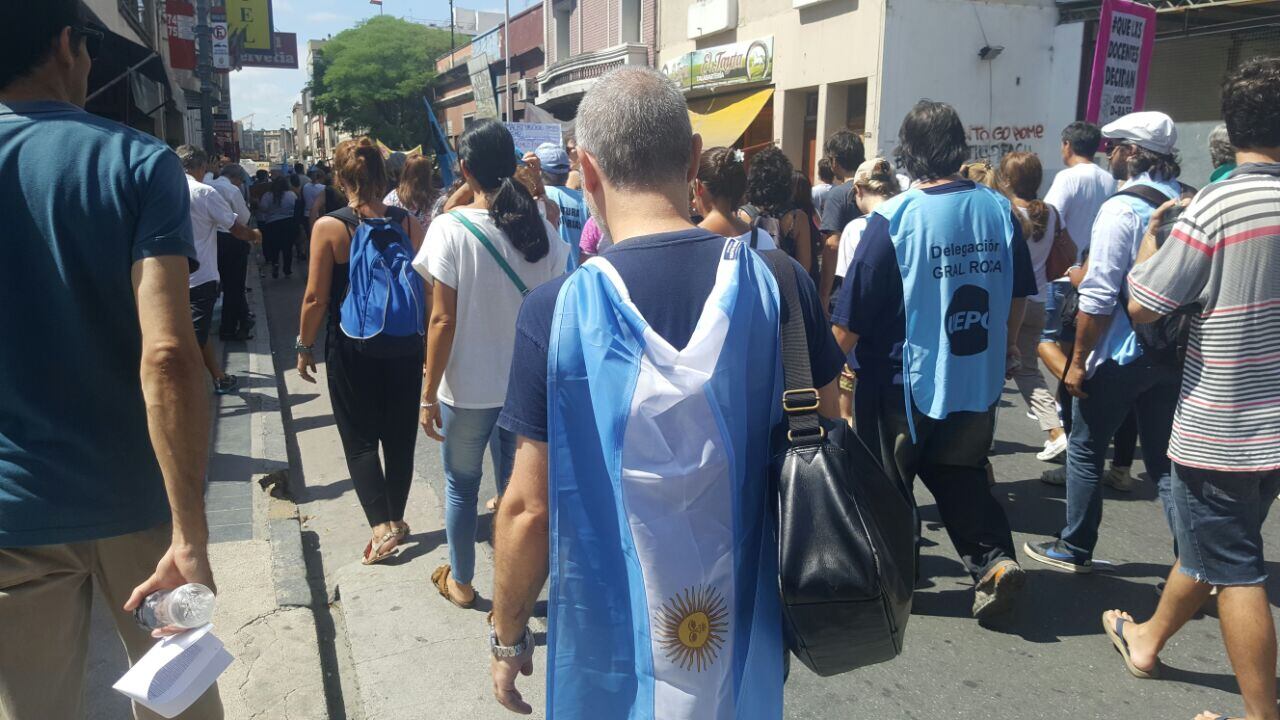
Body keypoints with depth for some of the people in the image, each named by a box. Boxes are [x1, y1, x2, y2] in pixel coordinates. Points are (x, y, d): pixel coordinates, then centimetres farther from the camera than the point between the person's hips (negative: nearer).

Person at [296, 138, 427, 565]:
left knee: (360, 440, 9)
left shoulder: (329, 227, -12)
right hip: (403, 348, 3)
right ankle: (396, 519, 29)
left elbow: (316, 298, -10)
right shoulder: (407, 222, -5)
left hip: (351, 350, -3)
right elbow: (426, 288, -1)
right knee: (400, 437, 15)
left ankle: (381, 527, 0)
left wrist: (304, 346, 4)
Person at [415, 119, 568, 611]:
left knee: (461, 485, 17)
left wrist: (429, 393, -6)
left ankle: (460, 581, 36)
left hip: (467, 386, -3)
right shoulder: (540, 228, -3)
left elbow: (443, 320, -15)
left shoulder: (451, 228, -14)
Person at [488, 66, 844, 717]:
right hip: (749, 631, 3)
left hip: (613, 645, -2)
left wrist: (507, 637, 1)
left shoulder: (556, 312, -20)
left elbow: (530, 508, -15)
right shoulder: (778, 282, -12)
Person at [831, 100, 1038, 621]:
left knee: (889, 483, 14)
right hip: (979, 380, 5)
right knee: (961, 475, 22)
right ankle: (995, 559, 9)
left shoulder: (893, 219, -17)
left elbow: (852, 318, -15)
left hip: (905, 382, -4)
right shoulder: (999, 209, -2)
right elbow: (1018, 299, 9)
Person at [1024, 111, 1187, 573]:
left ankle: (1075, 549, 20)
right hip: (1174, 353, 6)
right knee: (1164, 460, 15)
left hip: (1120, 354, -6)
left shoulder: (1122, 208, -15)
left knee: (1085, 450, 10)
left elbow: (1099, 298, -19)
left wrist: (1079, 360, -12)